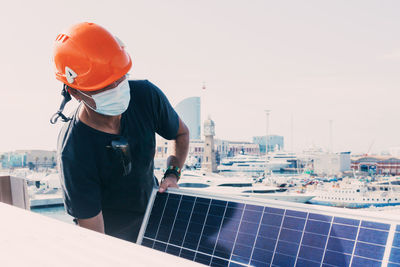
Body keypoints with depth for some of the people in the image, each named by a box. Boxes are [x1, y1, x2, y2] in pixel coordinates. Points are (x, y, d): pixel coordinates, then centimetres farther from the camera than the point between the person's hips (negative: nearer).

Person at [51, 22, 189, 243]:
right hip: (112, 231, -3)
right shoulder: (72, 151, -33)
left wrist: (172, 174, -11)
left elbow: (181, 133, 2)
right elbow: (94, 235, -27)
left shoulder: (146, 95, -20)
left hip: (152, 210, 4)